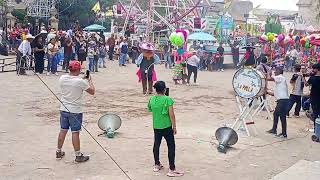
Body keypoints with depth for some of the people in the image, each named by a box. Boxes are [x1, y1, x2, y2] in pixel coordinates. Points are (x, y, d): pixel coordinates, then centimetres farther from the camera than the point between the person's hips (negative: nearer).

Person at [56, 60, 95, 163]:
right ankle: (78, 156, 11)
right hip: (75, 111, -5)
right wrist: (89, 81, 8)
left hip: (64, 109, 5)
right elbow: (92, 92, -7)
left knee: (63, 130, 17)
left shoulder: (62, 78, -3)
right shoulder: (80, 81, -19)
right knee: (75, 133, 2)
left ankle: (59, 152, 29)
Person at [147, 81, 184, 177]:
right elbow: (171, 115, -15)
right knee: (171, 146, 2)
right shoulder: (168, 100, -16)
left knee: (156, 144, 19)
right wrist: (174, 126, -7)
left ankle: (157, 165, 33)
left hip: (156, 126, 5)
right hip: (167, 126, -5)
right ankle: (172, 170, 2)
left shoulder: (152, 99, -3)